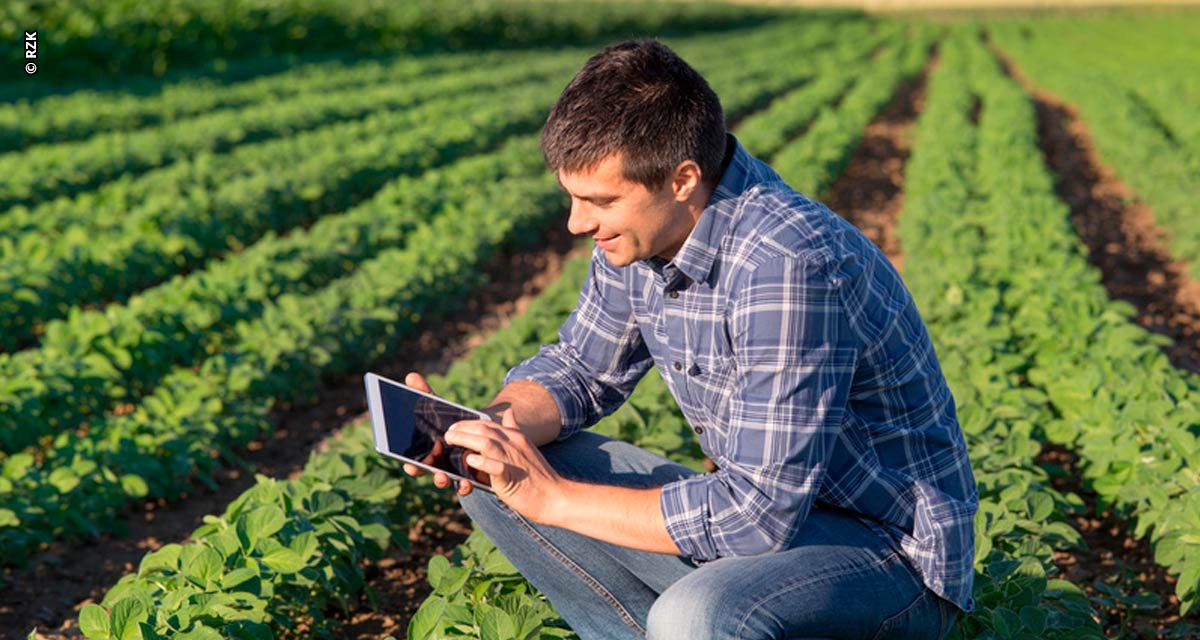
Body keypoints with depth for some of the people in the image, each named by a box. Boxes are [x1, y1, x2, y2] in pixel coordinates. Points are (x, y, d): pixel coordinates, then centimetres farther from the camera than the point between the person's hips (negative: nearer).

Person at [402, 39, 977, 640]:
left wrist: (554, 498, -23)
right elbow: (578, 368, 11)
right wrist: (486, 427, -10)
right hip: (764, 502, 8)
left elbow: (759, 515, -30)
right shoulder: (641, 231, -4)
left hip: (891, 550, -7)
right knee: (499, 477, -2)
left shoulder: (788, 268, -30)